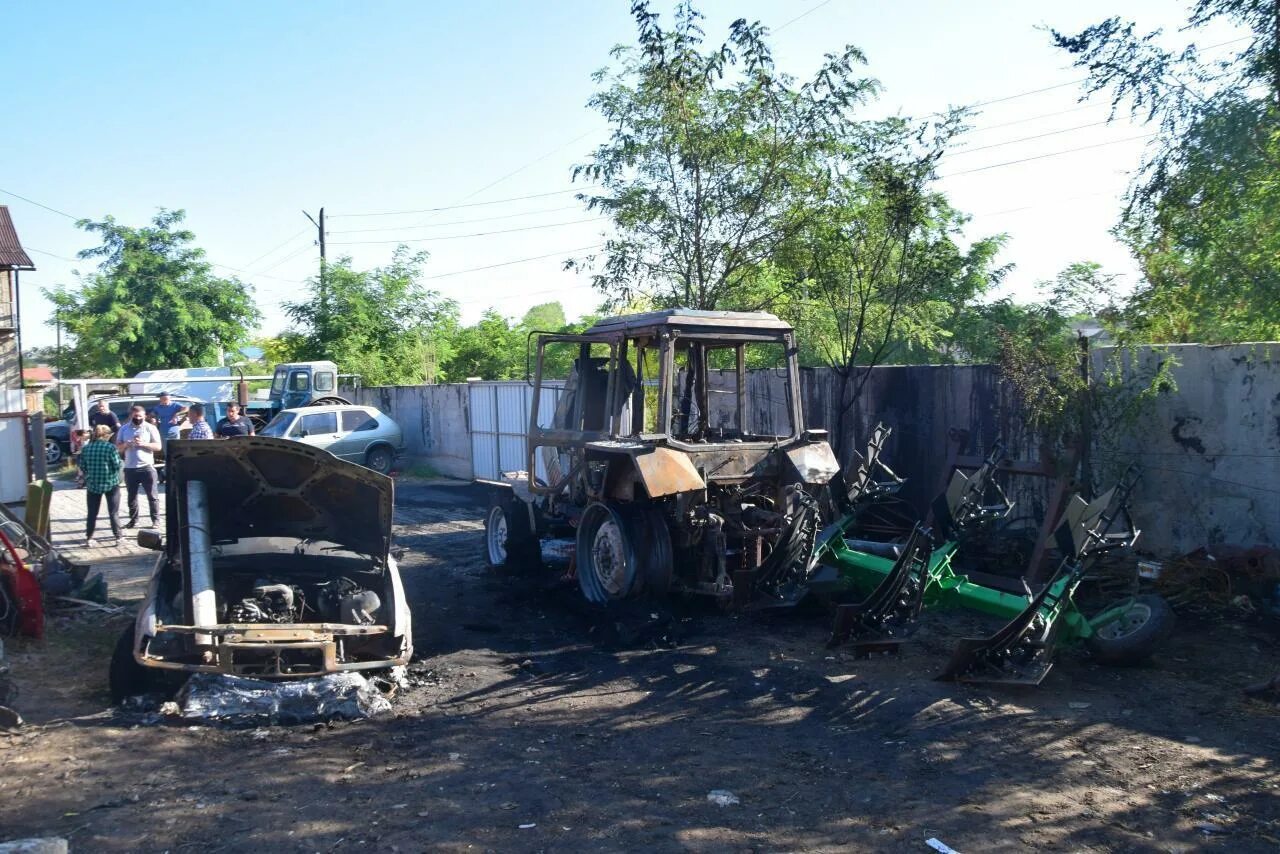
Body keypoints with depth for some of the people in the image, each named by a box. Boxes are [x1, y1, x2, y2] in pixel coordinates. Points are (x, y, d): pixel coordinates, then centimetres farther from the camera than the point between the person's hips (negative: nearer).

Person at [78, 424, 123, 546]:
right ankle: (118, 537, 8)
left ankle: (89, 538, 18)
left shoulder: (86, 448, 0)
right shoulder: (110, 447, -13)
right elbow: (117, 465, -12)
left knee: (92, 513, 13)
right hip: (111, 484, -3)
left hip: (92, 484, 3)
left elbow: (82, 467, 5)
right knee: (114, 513, 5)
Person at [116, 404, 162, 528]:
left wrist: (143, 444, -19)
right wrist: (125, 445, -13)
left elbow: (158, 446, -5)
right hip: (130, 468, 3)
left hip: (147, 467, -3)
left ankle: (156, 519, 6)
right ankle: (133, 519, 20)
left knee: (152, 496, 0)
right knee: (131, 496, 10)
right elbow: (117, 447, 9)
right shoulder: (124, 428, 9)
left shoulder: (150, 428, 0)